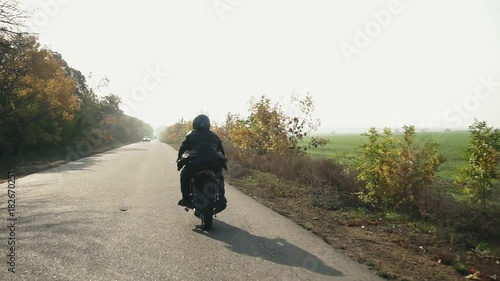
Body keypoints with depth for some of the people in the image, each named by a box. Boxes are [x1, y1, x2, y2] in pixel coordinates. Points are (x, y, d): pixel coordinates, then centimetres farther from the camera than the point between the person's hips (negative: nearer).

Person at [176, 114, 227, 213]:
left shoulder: (191, 134, 17)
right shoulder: (213, 135, 24)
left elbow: (182, 148, 13)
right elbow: (221, 149, 25)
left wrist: (179, 160, 26)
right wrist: (222, 161, 37)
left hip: (195, 162, -2)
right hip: (214, 163, 3)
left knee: (184, 176, 26)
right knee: (220, 178, 31)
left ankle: (186, 199, 18)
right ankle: (221, 199, 18)